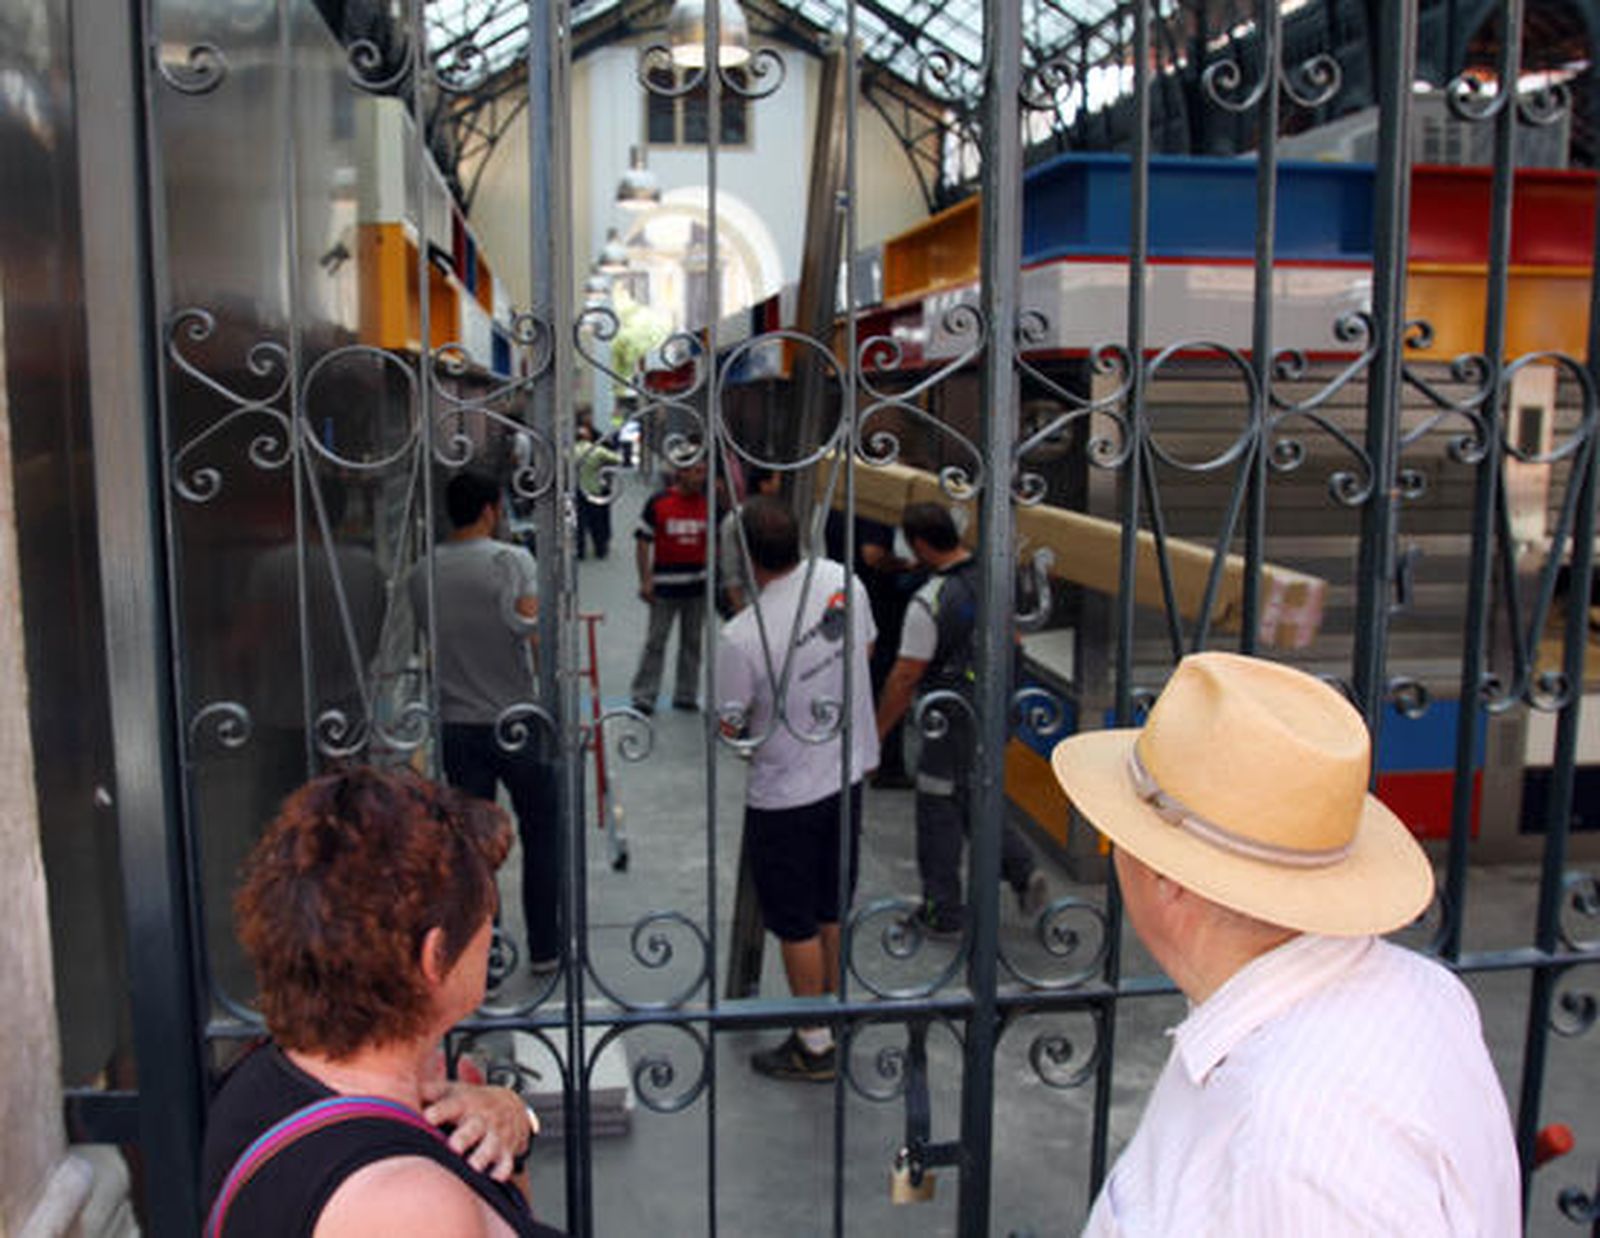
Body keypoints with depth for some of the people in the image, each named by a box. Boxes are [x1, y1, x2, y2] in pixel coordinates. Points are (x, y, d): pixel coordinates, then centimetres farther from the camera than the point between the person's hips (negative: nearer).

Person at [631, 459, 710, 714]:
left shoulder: (707, 503, 5)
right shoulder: (657, 502, -6)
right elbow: (643, 542, -5)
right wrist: (646, 580, -11)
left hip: (698, 585, 4)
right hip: (665, 585, -4)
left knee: (692, 642, 11)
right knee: (655, 642, 1)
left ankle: (686, 695, 22)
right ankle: (644, 696, 9)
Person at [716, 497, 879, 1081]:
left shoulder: (742, 635, -26)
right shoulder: (841, 579, -8)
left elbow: (729, 724, -15)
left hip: (786, 797, -7)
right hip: (848, 772, 7)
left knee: (795, 923, 10)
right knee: (833, 907, 23)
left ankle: (814, 1045, 24)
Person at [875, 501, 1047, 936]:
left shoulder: (930, 602, -24)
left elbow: (904, 678, -21)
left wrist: (876, 735, -11)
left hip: (952, 722, -7)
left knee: (938, 815, 9)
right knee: (976, 802, 24)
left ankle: (943, 913, 20)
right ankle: (1022, 869, 11)